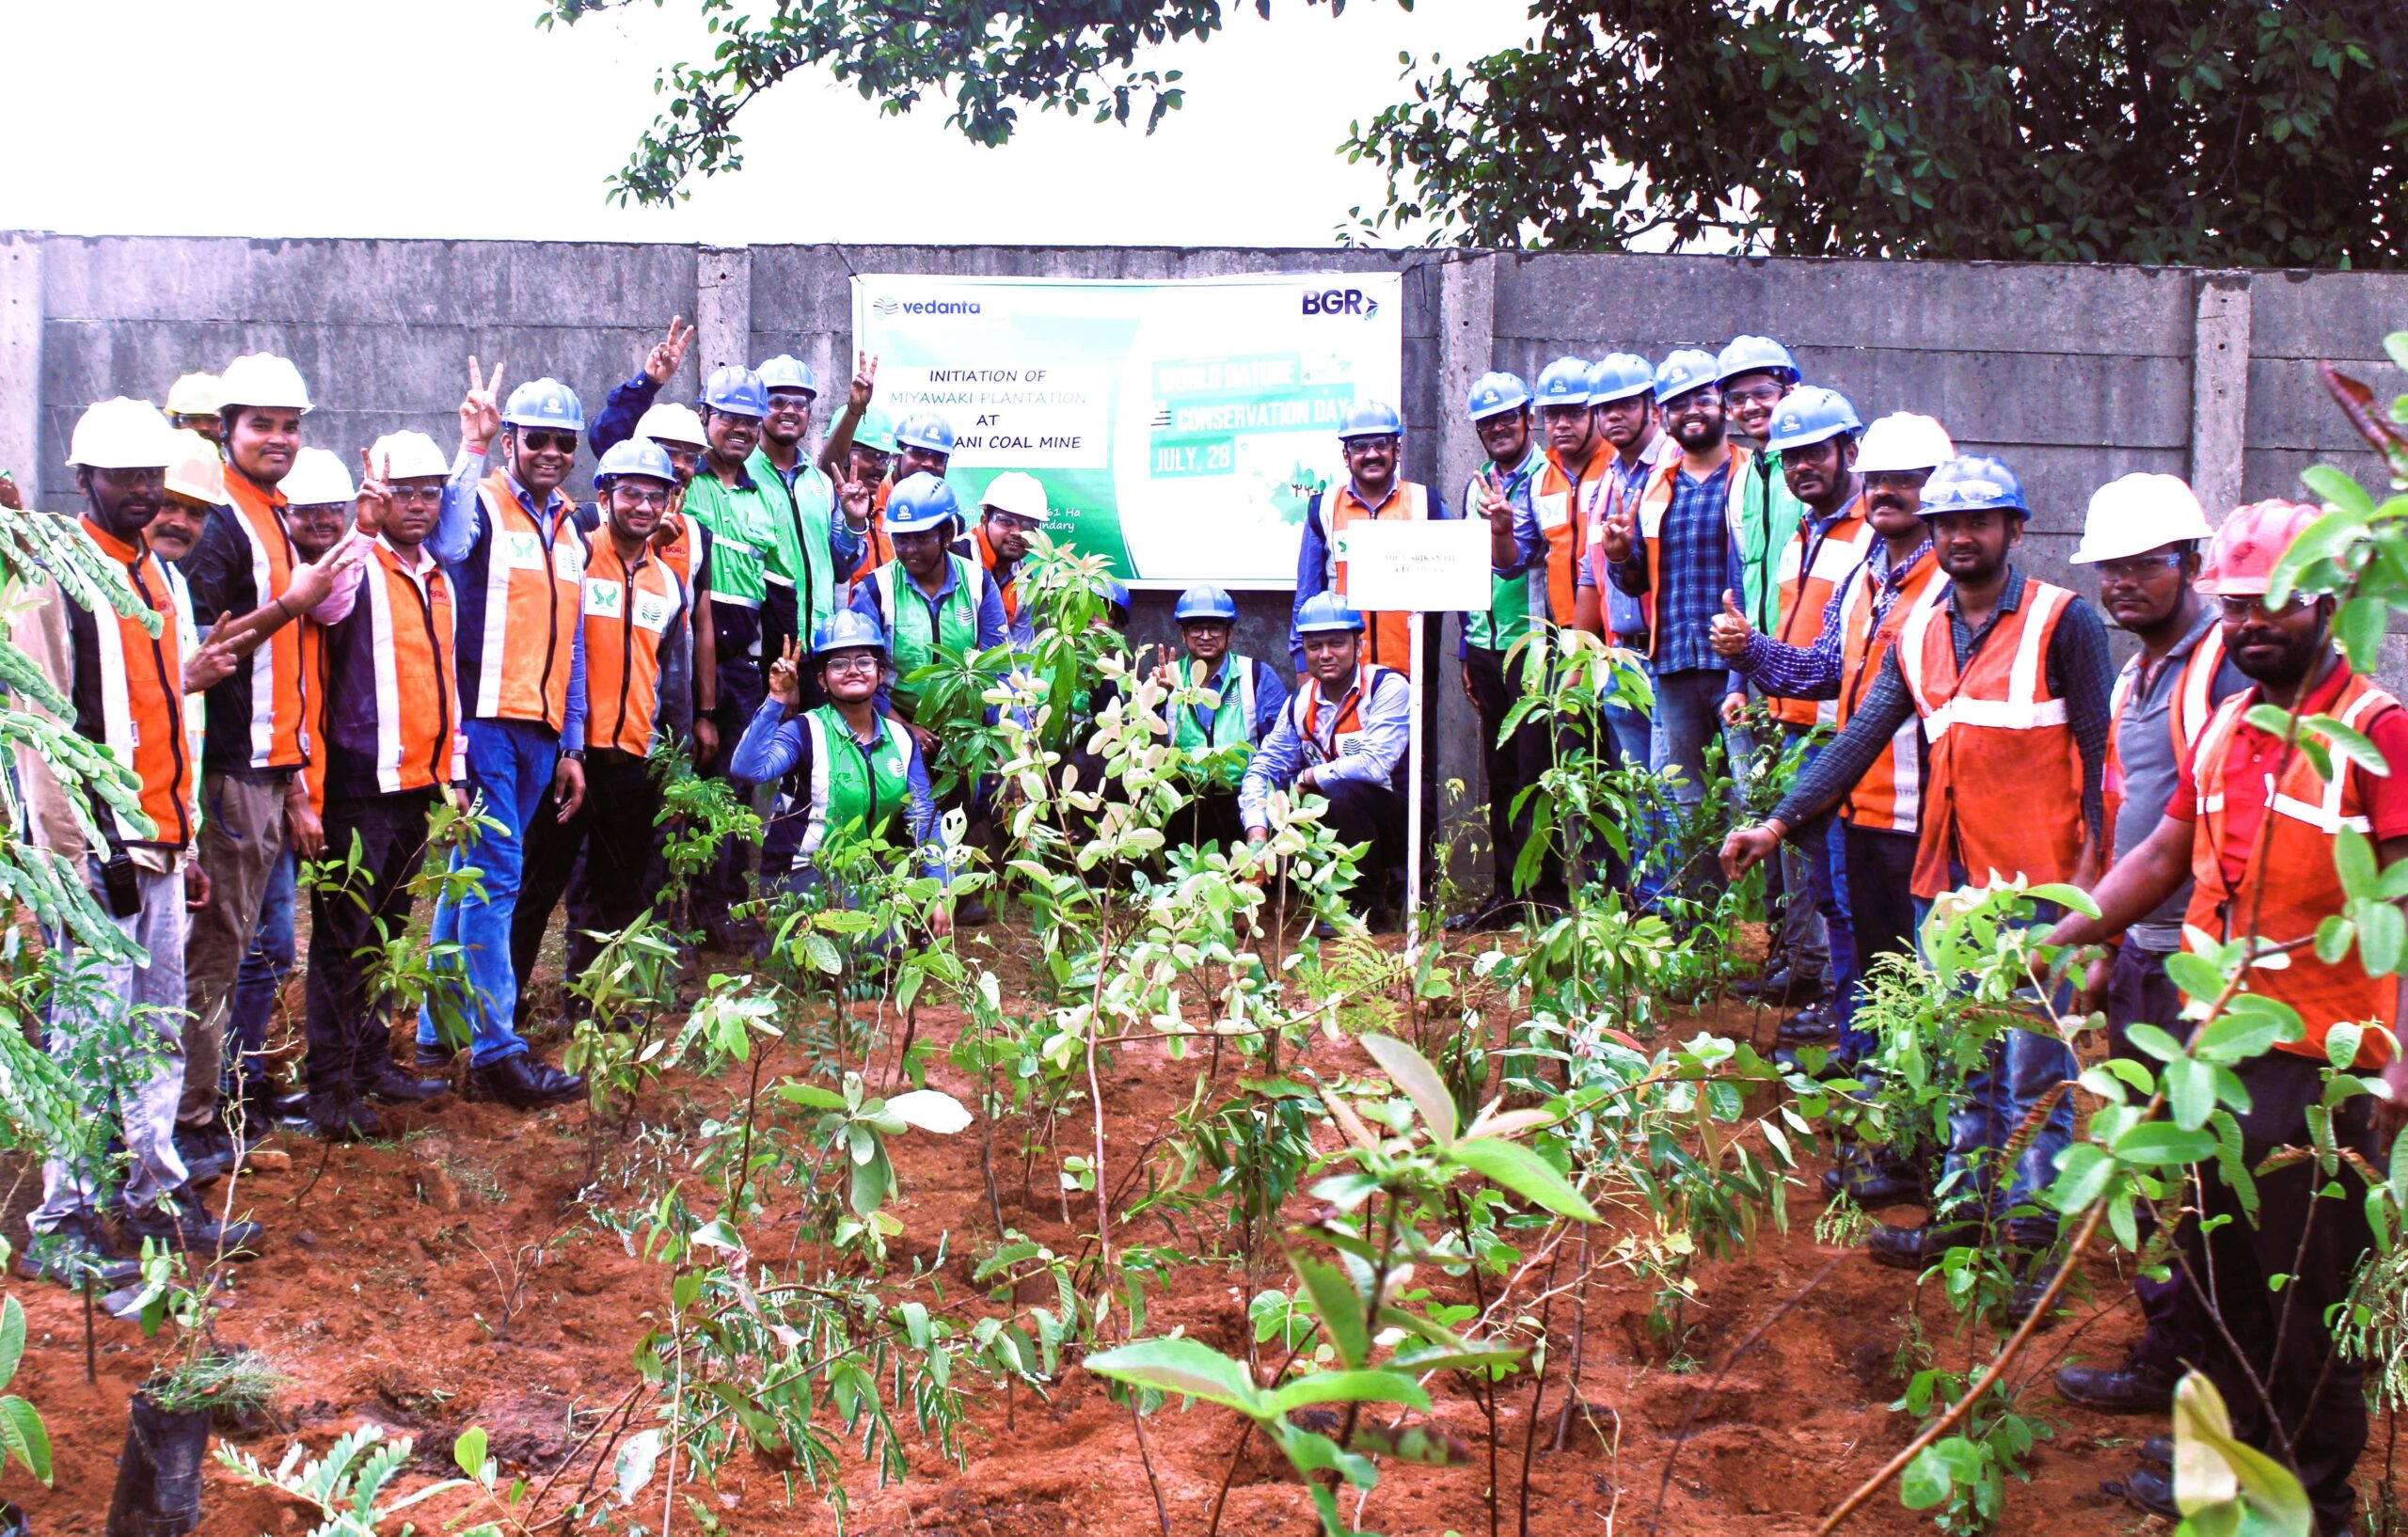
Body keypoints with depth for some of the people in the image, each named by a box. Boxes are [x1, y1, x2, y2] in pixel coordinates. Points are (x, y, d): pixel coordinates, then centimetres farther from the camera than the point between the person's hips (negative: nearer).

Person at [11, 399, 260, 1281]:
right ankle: (62, 1225, 3)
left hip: (158, 844, 8)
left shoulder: (162, 580, 16)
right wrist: (88, 850, -17)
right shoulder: (56, 581, -9)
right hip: (97, 848, -8)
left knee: (162, 1030, 13)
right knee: (91, 1033, -5)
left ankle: (157, 1196, 23)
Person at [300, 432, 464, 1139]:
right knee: (345, 935, -3)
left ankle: (373, 1062, 26)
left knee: (386, 932, 16)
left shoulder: (438, 581, 16)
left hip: (418, 782, 7)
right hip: (361, 782, -7)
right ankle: (330, 1085, 3)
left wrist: (453, 773, 21)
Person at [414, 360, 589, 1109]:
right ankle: (494, 1050, -10)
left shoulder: (568, 528, 18)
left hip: (540, 731, 7)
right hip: (483, 717, -7)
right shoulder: (481, 504, -4)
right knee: (494, 878, -10)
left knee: (474, 876, 13)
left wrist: (571, 745, 19)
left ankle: (441, 1030, 21)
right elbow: (447, 543, -31)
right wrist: (472, 448, -29)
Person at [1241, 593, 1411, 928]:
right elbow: (1262, 768, 2)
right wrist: (1257, 834, -16)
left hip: (1400, 822, -6)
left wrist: (1308, 779, -15)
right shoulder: (1301, 702, 3)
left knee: (1343, 793, -32)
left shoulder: (1387, 687, -16)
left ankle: (1369, 906, -13)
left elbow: (1375, 764, -29)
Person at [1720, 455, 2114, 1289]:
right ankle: (1966, 1206, 26)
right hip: (1953, 874, 6)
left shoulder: (2063, 623, -5)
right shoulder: (1918, 632, 11)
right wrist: (1778, 822, 1)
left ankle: (2032, 1233, 6)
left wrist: (2091, 862, -13)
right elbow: (1859, 740, 8)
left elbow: (2100, 751, -6)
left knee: (2034, 1067, -2)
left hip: (2038, 877, -6)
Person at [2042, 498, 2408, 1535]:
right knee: (2218, 1278, 16)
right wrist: (2056, 940, 15)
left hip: (2319, 1067, -7)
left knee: (2307, 1294, 3)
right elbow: (2164, 859, 22)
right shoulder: (2223, 730, 11)